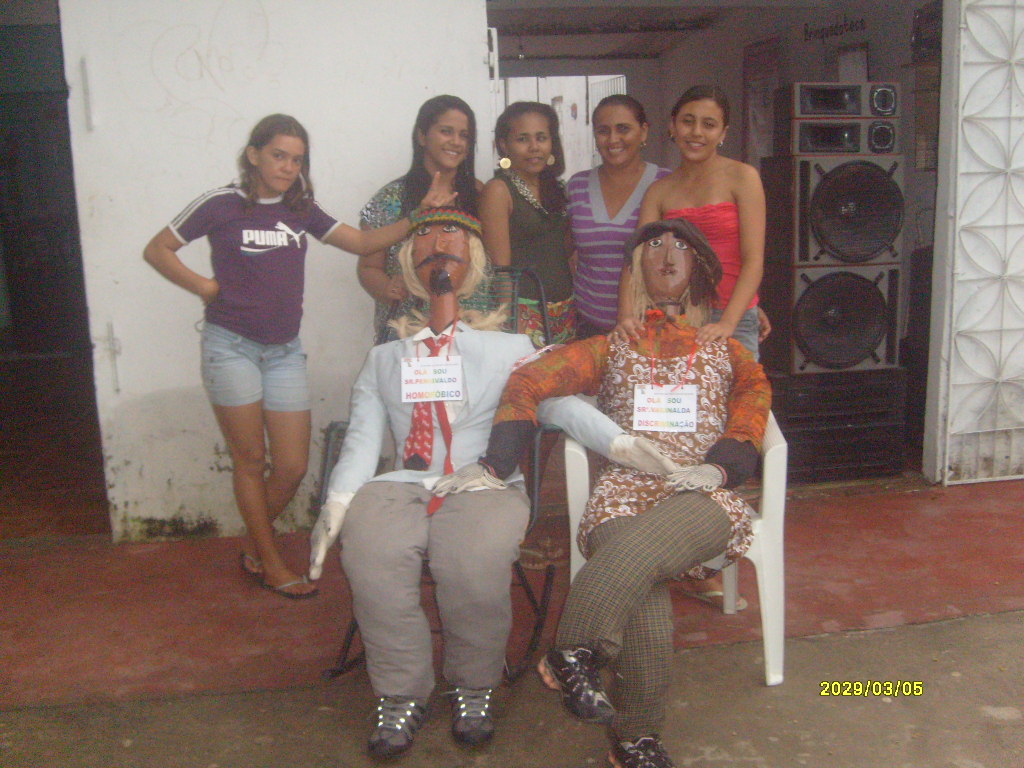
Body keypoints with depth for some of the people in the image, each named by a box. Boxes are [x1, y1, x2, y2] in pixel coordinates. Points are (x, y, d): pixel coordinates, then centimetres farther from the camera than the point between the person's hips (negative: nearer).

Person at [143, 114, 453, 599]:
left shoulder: (301, 211, 7)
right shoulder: (222, 205, -6)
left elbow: (362, 243, 5)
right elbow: (157, 250, 1)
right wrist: (205, 287, -7)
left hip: (284, 350, 5)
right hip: (231, 345, -4)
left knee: (293, 467, 3)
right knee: (250, 462, 4)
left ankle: (252, 548, 28)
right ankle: (270, 564, 20)